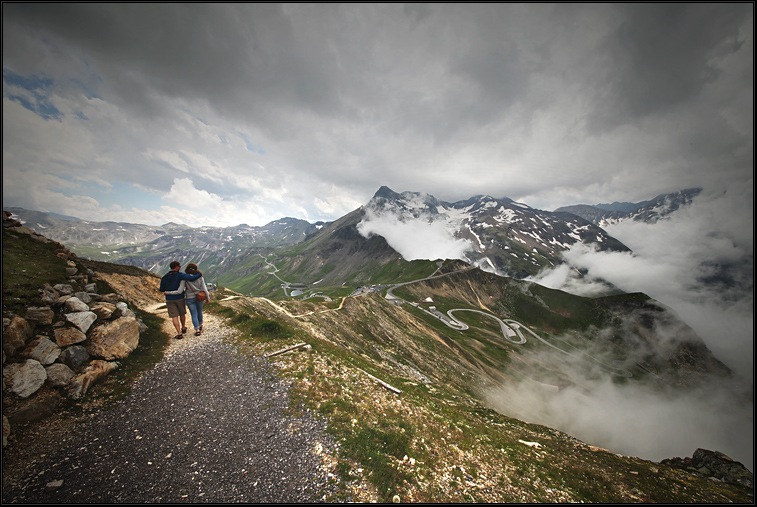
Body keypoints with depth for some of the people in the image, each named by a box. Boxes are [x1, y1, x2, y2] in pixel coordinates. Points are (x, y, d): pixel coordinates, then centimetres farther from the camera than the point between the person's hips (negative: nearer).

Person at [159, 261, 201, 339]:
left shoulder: (164, 277, -1)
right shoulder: (179, 275, -13)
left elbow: (162, 289, 7)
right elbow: (191, 278, -25)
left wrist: (159, 289, 31)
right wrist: (199, 274, -9)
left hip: (169, 300, 2)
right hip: (180, 298, -2)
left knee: (174, 316, 2)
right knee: (182, 314, 19)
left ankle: (179, 333, -3)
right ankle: (183, 328, 37)